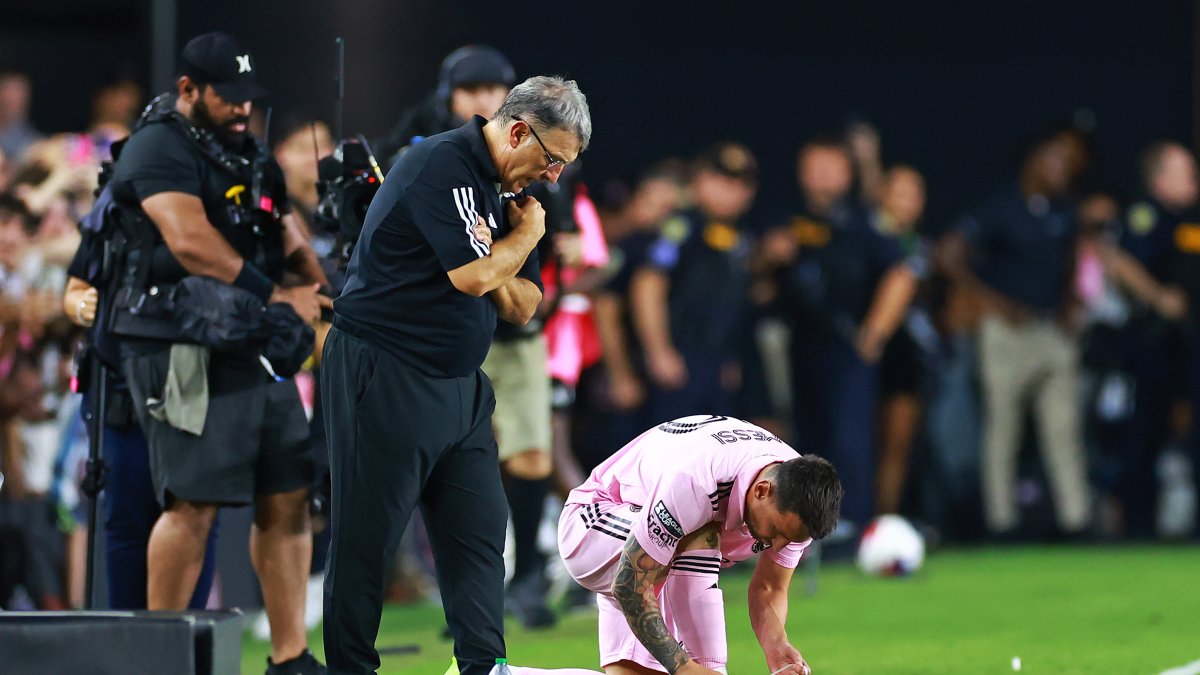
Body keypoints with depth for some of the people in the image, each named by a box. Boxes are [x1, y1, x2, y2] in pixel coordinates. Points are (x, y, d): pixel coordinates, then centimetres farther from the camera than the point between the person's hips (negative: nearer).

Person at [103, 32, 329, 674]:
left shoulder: (247, 153, 20)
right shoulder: (159, 150, -8)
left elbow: (287, 237, 23)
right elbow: (190, 241, -20)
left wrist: (325, 291, 3)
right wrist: (278, 298, -17)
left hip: (255, 351, 9)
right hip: (183, 352, -9)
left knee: (287, 497, 5)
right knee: (193, 503, -12)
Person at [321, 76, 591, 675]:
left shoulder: (504, 189, 14)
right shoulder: (442, 164, -15)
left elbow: (521, 306, 14)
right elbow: (473, 277, -24)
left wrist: (493, 261, -7)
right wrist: (528, 233, -5)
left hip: (459, 387, 9)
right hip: (382, 378, -9)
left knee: (480, 529, 4)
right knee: (366, 534, -3)